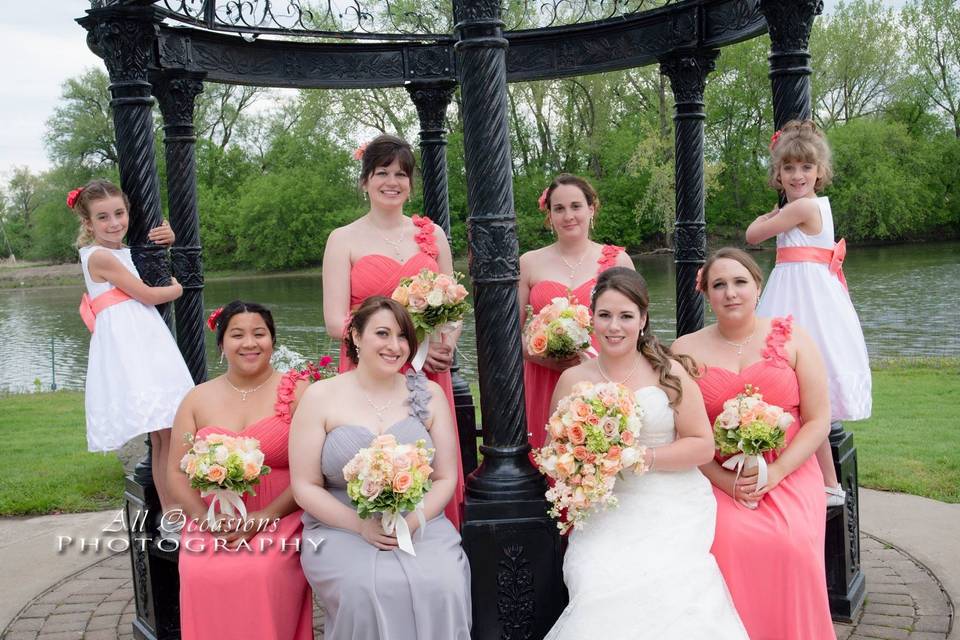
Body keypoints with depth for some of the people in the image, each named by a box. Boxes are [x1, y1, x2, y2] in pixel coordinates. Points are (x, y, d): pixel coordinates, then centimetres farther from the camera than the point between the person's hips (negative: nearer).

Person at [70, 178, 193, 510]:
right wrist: (176, 289, 12)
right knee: (167, 436, -15)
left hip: (149, 339, 8)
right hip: (125, 343, -8)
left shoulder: (126, 252, 17)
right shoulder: (99, 256, -7)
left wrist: (166, 241, 16)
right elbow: (147, 295, -7)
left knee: (162, 436, 6)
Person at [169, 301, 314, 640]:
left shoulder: (297, 391, 1)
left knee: (262, 573, -30)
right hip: (214, 522, 3)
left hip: (279, 518, -2)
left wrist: (264, 518, -16)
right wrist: (206, 518, -9)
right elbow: (177, 471, 9)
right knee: (201, 575, -25)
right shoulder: (198, 399, 12)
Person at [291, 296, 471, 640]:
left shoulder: (428, 394, 6)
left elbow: (446, 478, 6)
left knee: (443, 584, -26)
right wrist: (360, 525, -15)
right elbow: (305, 487, -1)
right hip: (342, 527, -1)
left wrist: (411, 522, -13)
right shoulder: (320, 397, 0)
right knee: (364, 589, -30)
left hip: (420, 524, 2)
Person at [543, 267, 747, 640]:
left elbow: (703, 445, 0)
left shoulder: (668, 373, 2)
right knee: (602, 590, -24)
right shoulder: (574, 380, 7)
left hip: (672, 509, -1)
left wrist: (642, 458, -12)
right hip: (605, 514, 1)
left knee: (667, 592, -25)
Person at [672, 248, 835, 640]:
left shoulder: (793, 341, 5)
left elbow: (818, 421, 2)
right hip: (717, 479, 0)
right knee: (728, 541, -27)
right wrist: (724, 481, -13)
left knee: (793, 544, -26)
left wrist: (773, 473, -11)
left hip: (788, 474, 0)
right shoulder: (686, 350, 6)